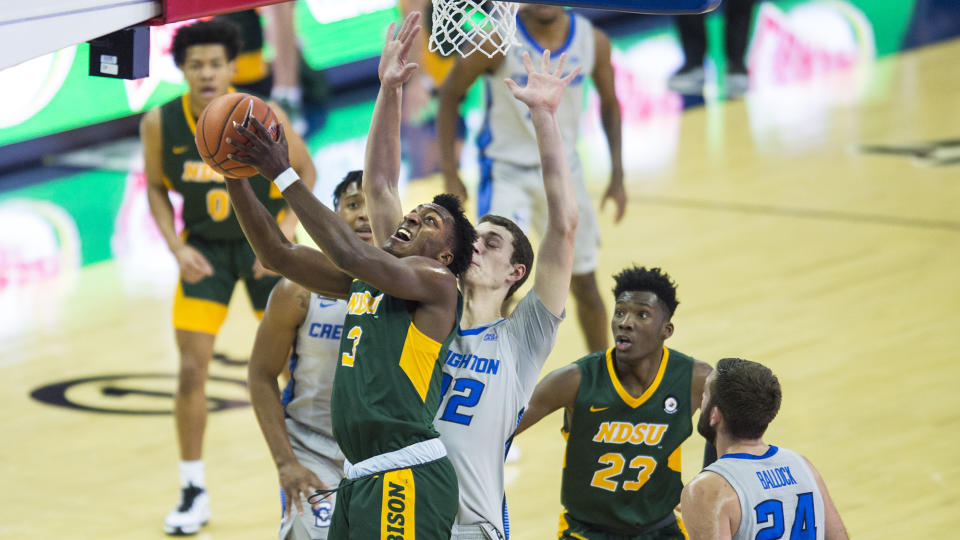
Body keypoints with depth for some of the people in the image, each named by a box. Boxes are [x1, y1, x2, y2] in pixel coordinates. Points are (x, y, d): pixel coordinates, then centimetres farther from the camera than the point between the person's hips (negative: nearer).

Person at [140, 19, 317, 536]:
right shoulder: (160, 123, -18)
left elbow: (304, 170, -7)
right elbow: (156, 187, -1)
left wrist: (286, 232, -19)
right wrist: (178, 247, -13)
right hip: (204, 249, 1)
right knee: (191, 370, -5)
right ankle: (193, 492, 8)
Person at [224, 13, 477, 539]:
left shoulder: (437, 284, -3)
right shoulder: (364, 280, 21)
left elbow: (351, 253, -18)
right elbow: (278, 254, 19)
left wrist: (284, 175, -17)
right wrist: (236, 179, 8)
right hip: (359, 476, 9)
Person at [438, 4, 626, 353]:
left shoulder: (593, 42, -8)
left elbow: (609, 102, 10)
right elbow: (450, 95, -7)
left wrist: (617, 175, 7)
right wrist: (450, 174, -10)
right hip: (507, 172, -4)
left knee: (584, 284, 13)